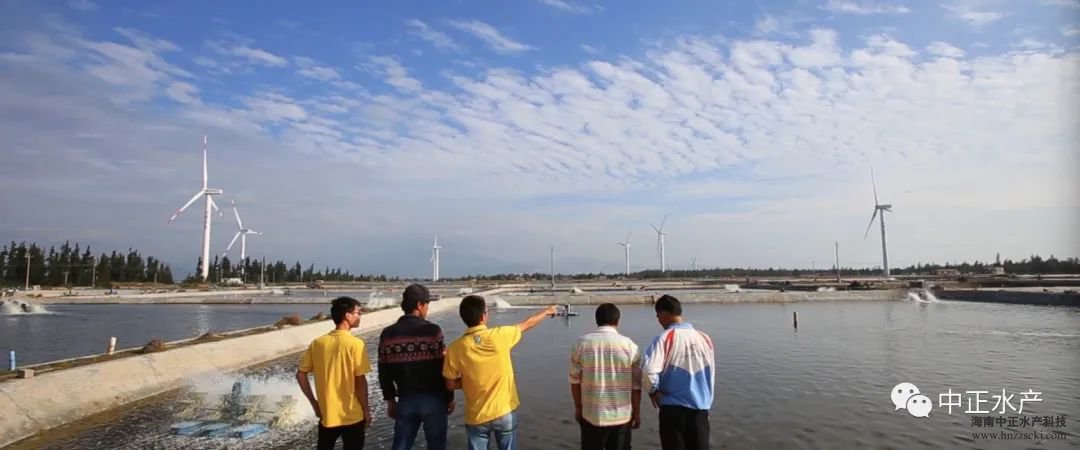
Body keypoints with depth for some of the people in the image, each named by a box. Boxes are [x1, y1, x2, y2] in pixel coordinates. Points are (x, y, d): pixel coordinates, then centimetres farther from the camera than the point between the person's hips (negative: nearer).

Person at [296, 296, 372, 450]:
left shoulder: (317, 343, -1)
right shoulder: (355, 344, -16)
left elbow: (300, 375, 2)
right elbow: (361, 382, -14)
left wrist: (314, 404, 10)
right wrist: (366, 410, -3)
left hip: (327, 415, 4)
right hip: (352, 416, -4)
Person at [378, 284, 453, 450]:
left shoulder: (388, 334, 0)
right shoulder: (432, 331, -13)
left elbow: (384, 372, 6)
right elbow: (443, 368, -10)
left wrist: (390, 399, 18)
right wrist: (449, 397, 3)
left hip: (405, 399, 4)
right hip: (433, 398, -4)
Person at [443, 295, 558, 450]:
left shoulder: (455, 349, -15)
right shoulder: (500, 336, -15)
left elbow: (450, 385, -5)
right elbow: (528, 324, 3)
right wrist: (547, 311, 21)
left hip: (476, 417, 0)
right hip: (505, 412, 0)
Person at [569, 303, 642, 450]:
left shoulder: (581, 343, -4)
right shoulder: (629, 345, -5)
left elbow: (575, 380, -1)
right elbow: (636, 385, -3)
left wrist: (578, 407, 11)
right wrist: (637, 412, 8)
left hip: (591, 414, 0)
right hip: (622, 415, 0)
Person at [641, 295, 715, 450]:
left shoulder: (665, 338, -13)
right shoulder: (705, 338, 2)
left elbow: (648, 370, -24)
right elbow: (711, 375, 13)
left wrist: (653, 391, -7)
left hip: (673, 408, -3)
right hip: (701, 408, 4)